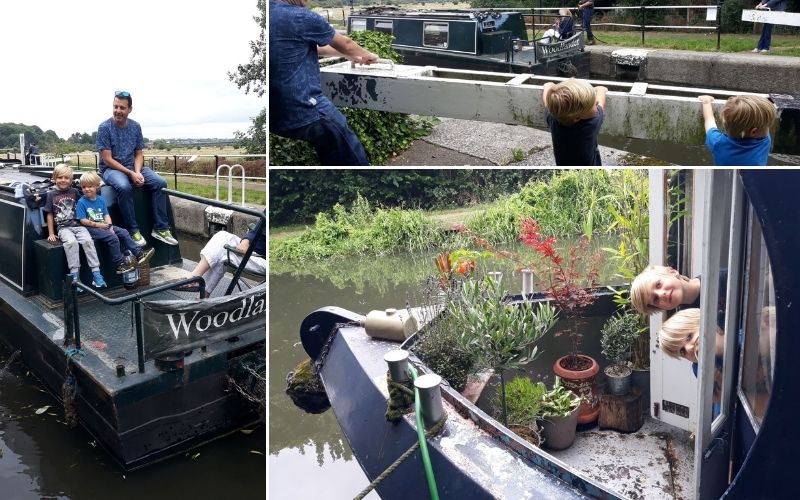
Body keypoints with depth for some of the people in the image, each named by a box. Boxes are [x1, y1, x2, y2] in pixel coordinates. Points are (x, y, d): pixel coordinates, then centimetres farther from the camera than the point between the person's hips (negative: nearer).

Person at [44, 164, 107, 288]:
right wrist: (51, 234, 7)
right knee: (71, 242, -33)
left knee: (88, 240, -28)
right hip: (63, 227, -1)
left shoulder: (75, 192, 12)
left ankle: (96, 274, -28)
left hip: (78, 225, 1)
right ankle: (74, 276, -32)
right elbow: (49, 215, 11)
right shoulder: (51, 194, 10)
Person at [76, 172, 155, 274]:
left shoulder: (100, 199, 11)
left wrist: (110, 227, -8)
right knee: (113, 238, -25)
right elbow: (83, 220, -11)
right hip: (91, 228, -6)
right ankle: (120, 264, -21)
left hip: (103, 226, 6)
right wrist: (98, 224, -16)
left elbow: (106, 215, 8)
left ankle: (139, 253, -6)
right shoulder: (81, 202, -6)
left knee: (124, 232, -7)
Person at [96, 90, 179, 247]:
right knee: (124, 187, -37)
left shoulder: (135, 127, 5)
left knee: (160, 183, -18)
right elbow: (107, 159, -13)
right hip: (111, 169, -5)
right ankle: (133, 230, -24)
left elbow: (138, 154, 7)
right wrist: (130, 173, -20)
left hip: (133, 167, 5)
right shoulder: (104, 128, -10)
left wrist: (138, 172, -14)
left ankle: (160, 228, -13)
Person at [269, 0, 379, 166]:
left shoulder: (274, 14, 8)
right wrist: (368, 55, 24)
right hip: (304, 113, -8)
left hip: (276, 115, 9)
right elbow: (345, 44, 3)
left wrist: (350, 56, 32)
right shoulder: (303, 17, -15)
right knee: (354, 159, 7)